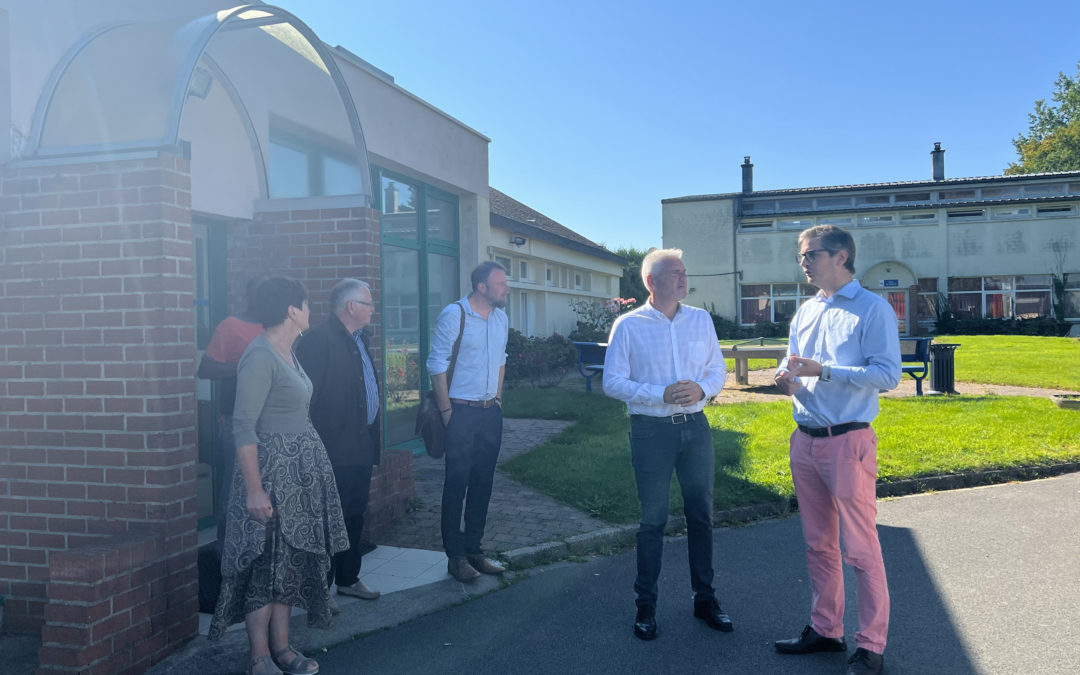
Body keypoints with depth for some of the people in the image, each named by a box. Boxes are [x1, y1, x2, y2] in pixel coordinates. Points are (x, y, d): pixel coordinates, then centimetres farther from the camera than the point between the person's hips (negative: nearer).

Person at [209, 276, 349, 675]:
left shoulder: (287, 353, 11)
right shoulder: (259, 356, -17)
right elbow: (244, 426, -21)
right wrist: (254, 490, -24)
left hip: (300, 469, 9)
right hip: (273, 468, -9)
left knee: (291, 560, 13)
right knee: (268, 564, -1)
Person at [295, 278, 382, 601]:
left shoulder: (359, 339, 15)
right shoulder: (319, 340, -15)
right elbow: (305, 396, -19)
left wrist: (372, 439, 16)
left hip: (361, 447, 9)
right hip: (335, 450, -9)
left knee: (355, 517, 18)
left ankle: (348, 578, 31)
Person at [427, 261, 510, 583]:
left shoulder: (500, 317, 9)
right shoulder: (454, 315, -12)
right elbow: (436, 364, -11)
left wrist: (497, 400, 14)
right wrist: (447, 411, -11)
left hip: (491, 413, 7)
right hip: (462, 412, -6)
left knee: (482, 484, 11)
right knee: (457, 484, 1)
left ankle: (473, 550, 24)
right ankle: (455, 557, 12)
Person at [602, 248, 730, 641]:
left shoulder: (701, 319, 8)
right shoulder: (628, 325, -4)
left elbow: (718, 369, 10)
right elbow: (613, 382, -7)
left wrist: (701, 389, -13)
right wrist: (661, 395, -18)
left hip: (695, 427, 4)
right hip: (652, 430, -3)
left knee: (701, 516, 12)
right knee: (653, 520, 4)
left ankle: (704, 598, 27)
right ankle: (646, 605, 18)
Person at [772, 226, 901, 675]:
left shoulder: (873, 310, -7)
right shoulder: (806, 312, 14)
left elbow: (888, 374, -16)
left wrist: (823, 370, -21)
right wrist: (787, 377, -4)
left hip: (847, 441, -7)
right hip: (804, 440, 7)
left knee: (859, 548, 0)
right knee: (818, 544, 16)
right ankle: (825, 629, 30)